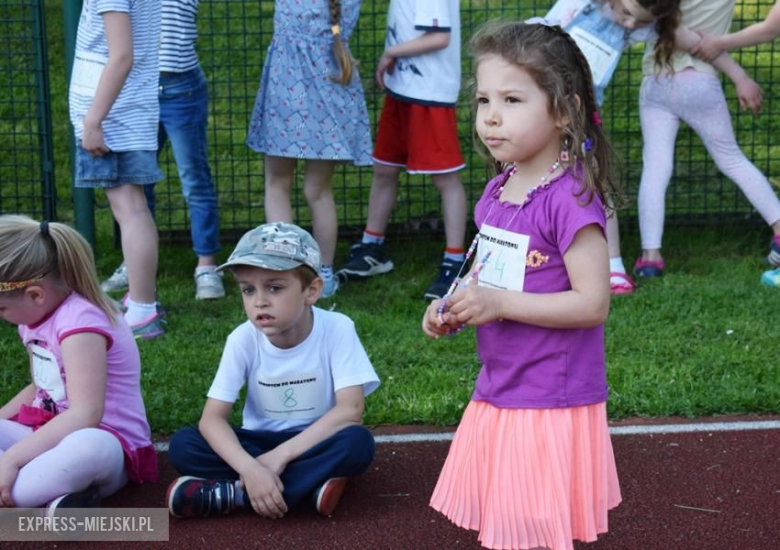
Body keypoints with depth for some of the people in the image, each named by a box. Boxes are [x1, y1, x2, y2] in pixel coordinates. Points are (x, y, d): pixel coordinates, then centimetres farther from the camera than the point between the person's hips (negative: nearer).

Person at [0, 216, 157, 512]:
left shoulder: (79, 321, -20)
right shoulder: (37, 314, 8)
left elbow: (85, 415, -30)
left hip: (101, 440, -10)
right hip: (48, 437, 10)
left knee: (89, 447, -44)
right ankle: (48, 499, -27)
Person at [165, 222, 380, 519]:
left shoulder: (337, 329, -18)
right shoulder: (243, 339, -14)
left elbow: (350, 410, -24)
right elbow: (212, 419, -19)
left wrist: (281, 455, -30)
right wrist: (250, 468, -38)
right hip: (260, 441, 2)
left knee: (358, 442, -35)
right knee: (182, 445, -22)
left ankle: (231, 493, -28)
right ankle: (309, 483, -27)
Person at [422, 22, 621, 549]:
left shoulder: (570, 200, -20)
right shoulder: (497, 192, 5)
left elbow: (592, 303, -22)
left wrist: (500, 303, -24)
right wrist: (452, 306, -1)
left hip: (550, 404, -8)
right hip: (496, 393, 8)